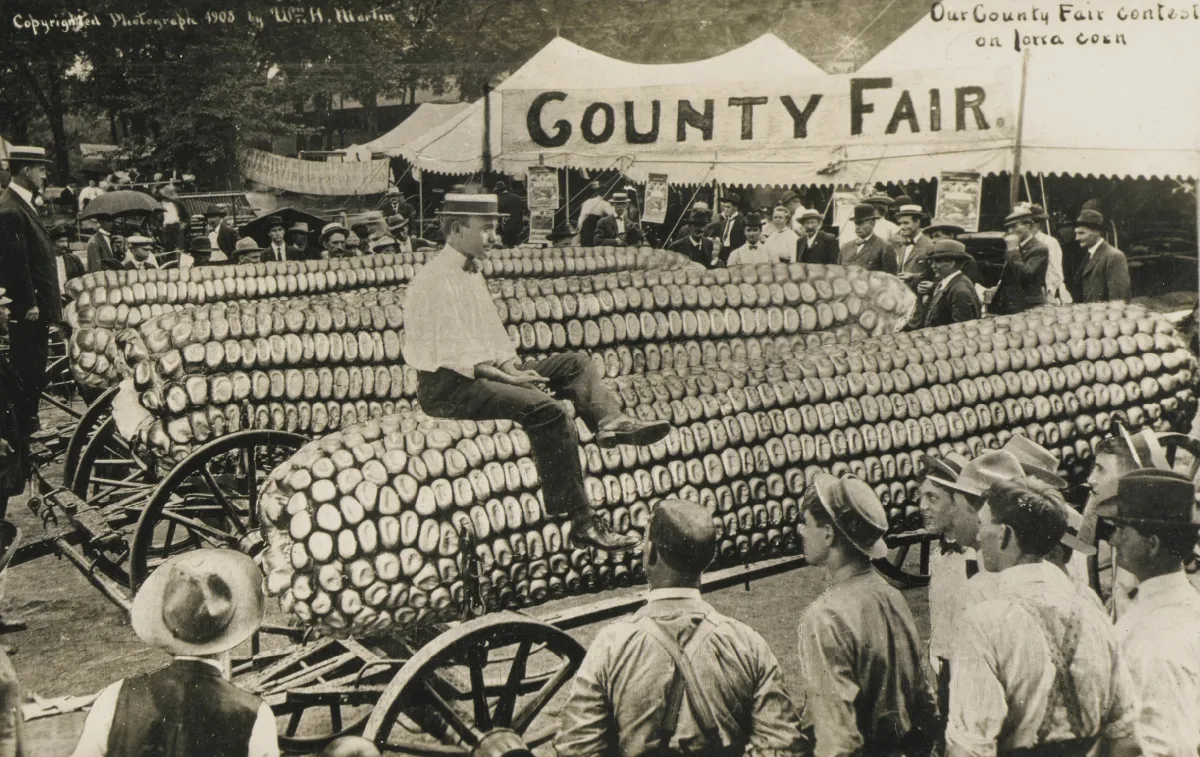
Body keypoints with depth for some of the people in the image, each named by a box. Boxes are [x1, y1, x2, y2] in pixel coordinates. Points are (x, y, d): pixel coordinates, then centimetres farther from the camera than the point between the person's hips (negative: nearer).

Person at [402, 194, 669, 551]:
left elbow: (493, 338, 17)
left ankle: (610, 421, -24)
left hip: (481, 373, 10)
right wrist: (511, 379, -20)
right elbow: (454, 354, -20)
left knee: (575, 363, 4)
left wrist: (513, 370, -3)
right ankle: (583, 522, -28)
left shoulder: (472, 272, 16)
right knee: (547, 410, -29)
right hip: (446, 388, -10)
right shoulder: (435, 280, -14)